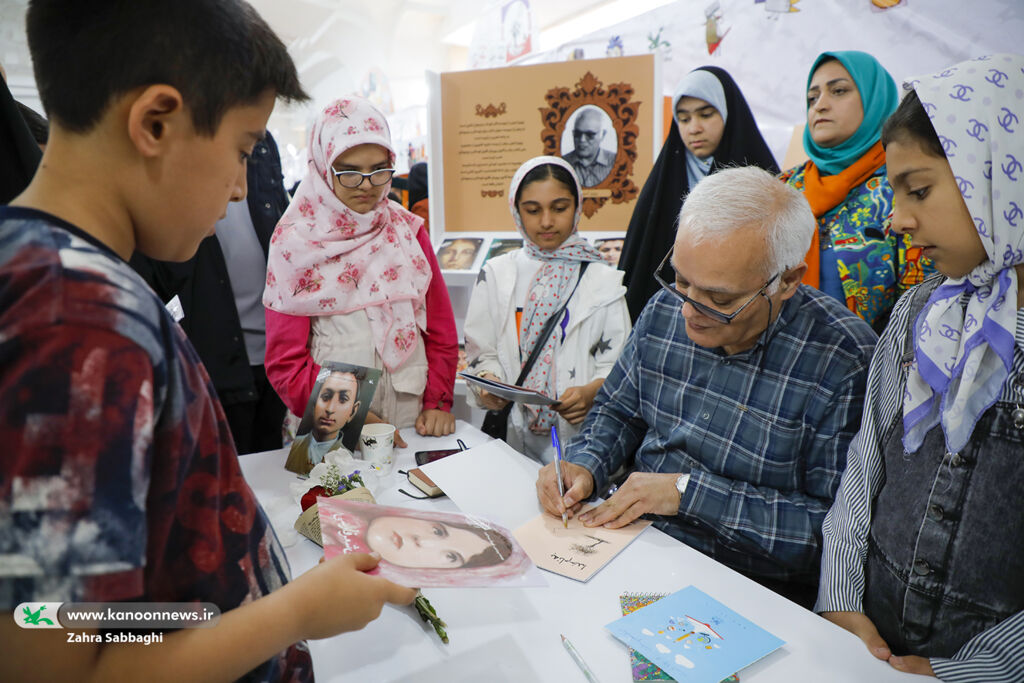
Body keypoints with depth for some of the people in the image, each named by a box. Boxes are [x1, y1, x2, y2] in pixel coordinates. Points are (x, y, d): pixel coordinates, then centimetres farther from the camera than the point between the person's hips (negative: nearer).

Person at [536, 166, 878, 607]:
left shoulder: (845, 360, -19)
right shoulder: (665, 309, -2)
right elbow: (618, 410, 11)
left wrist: (689, 489, -21)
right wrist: (585, 466, -9)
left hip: (752, 586, -5)